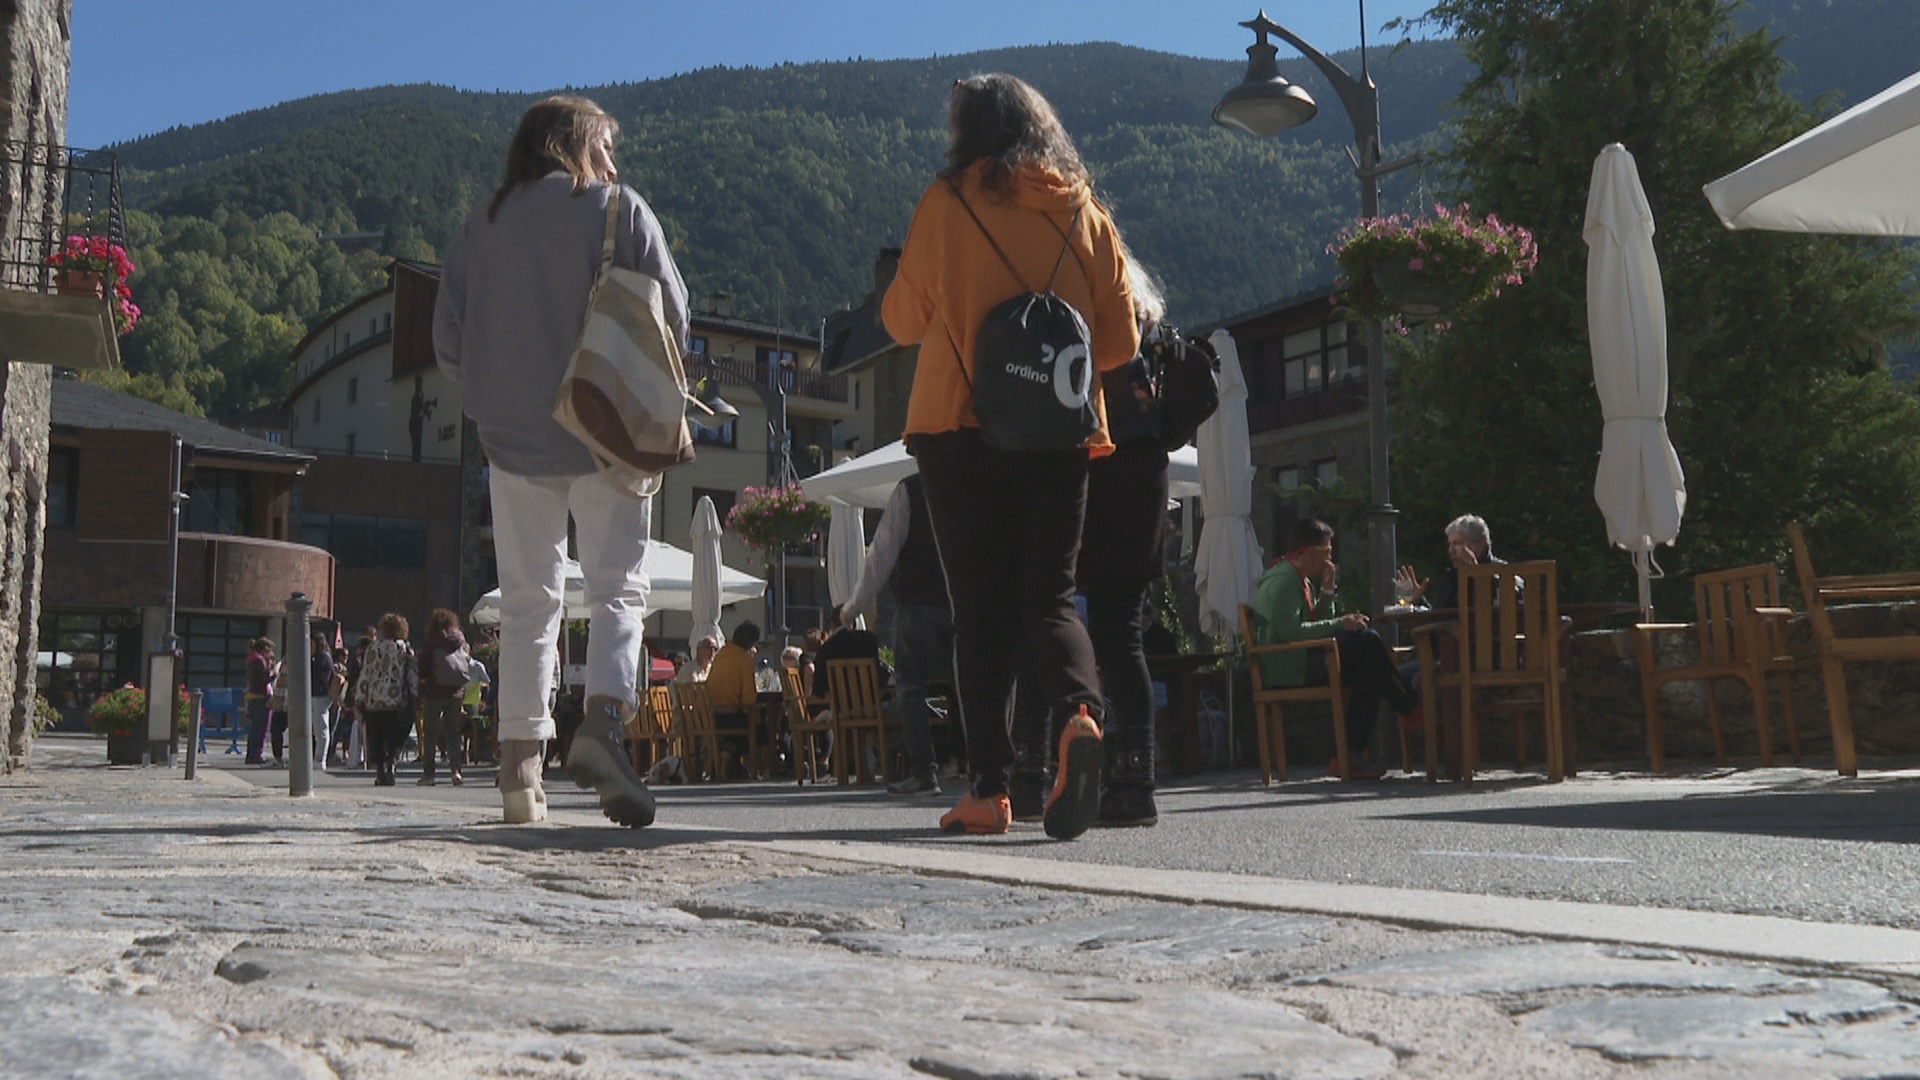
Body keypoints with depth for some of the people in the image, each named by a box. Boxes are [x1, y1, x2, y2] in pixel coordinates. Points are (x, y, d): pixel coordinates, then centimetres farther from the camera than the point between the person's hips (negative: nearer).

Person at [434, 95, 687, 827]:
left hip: (512, 438, 3)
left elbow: (448, 342, 6)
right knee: (617, 587, 1)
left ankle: (520, 768, 7)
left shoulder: (480, 224, 10)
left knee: (526, 602, 8)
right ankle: (603, 722, -21)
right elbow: (673, 318, -3)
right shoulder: (619, 208, 2)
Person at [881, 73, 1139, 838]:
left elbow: (904, 320, 6)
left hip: (960, 429, -2)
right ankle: (1078, 711, -21)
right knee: (1049, 595, 8)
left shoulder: (948, 201, 0)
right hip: (1058, 435, 2)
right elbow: (1120, 340, 8)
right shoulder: (1084, 211, 8)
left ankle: (988, 789, 1)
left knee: (980, 608, 3)